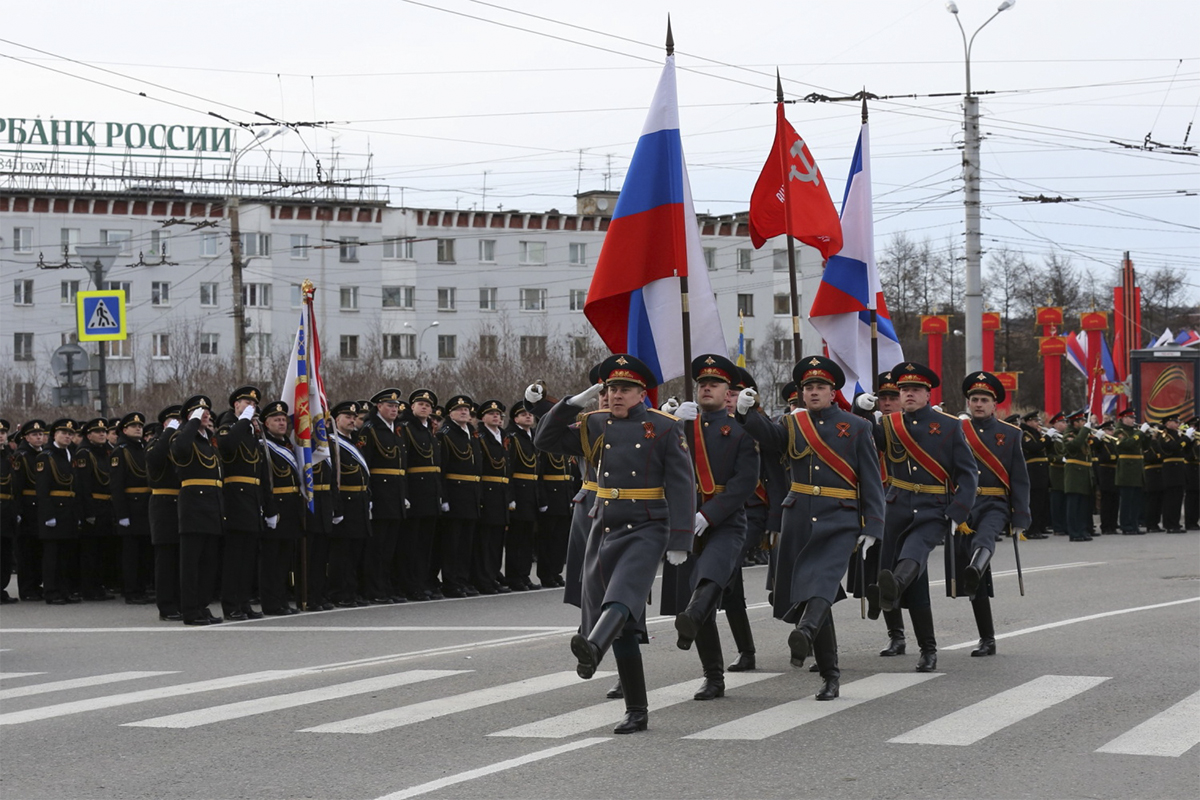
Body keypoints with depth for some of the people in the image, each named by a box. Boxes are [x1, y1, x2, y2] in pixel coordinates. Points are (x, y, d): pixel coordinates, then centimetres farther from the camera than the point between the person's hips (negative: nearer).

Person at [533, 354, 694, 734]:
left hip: (646, 530, -5)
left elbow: (682, 485, -4)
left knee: (623, 595, -31)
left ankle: (593, 649, -58)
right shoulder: (594, 425, 11)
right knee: (623, 629, 4)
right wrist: (573, 403, -1)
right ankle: (636, 712, 11)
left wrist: (680, 542, -11)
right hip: (604, 531, 5)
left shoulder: (665, 428, -1)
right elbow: (545, 440, 12)